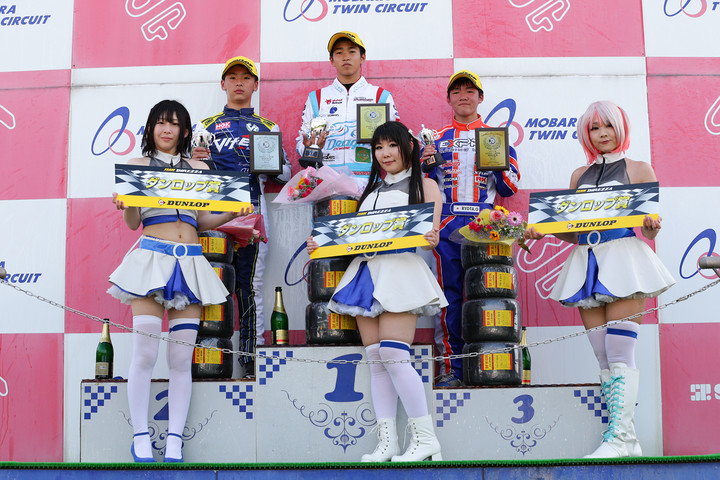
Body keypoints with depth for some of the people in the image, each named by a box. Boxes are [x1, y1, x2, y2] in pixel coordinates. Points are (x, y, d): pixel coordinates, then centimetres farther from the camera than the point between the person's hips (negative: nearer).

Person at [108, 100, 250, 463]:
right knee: (145, 354, -6)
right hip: (151, 257, -2)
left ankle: (175, 441, 7)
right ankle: (140, 437, 6)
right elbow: (133, 222, 5)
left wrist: (233, 212, 0)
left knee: (181, 357, 1)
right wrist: (126, 203, -17)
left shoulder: (198, 169, 17)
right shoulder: (139, 165, 10)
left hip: (190, 262, 3)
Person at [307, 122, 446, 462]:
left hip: (401, 268, -6)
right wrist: (321, 243, 7)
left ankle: (425, 438, -8)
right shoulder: (371, 190, 25)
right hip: (366, 270, 6)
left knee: (393, 354, -16)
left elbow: (431, 232, -2)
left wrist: (432, 239, -25)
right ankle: (386, 443, 4)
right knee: (376, 358, 2)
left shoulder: (424, 185, 8)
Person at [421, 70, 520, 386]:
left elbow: (510, 189, 10)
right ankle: (451, 366, 3)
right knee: (450, 297, -2)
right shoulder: (437, 140, 16)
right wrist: (425, 164, -4)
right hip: (448, 226, 1)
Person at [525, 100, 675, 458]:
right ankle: (628, 440, 10)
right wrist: (542, 231, -1)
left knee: (620, 355, -11)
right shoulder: (579, 175, 18)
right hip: (587, 262, 5)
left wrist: (651, 227, -21)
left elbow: (649, 230, 2)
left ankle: (618, 438, -11)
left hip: (623, 259, -5)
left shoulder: (638, 169, 6)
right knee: (604, 359, 4)